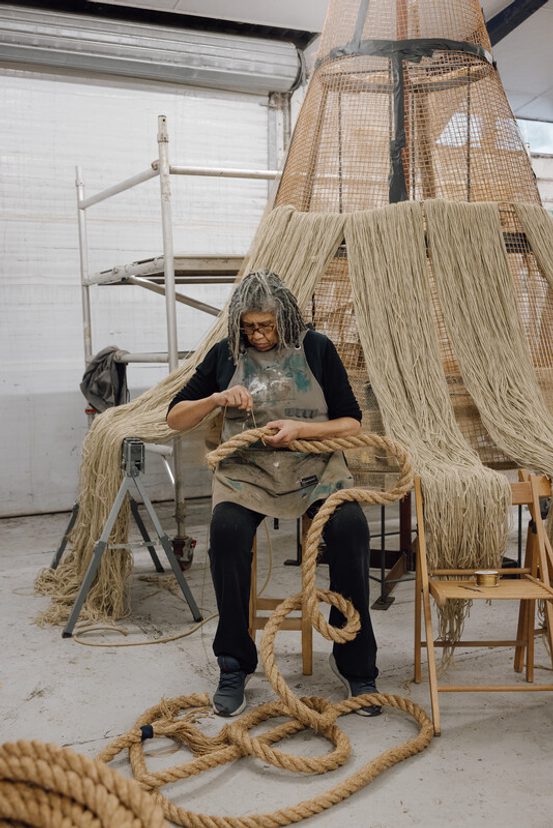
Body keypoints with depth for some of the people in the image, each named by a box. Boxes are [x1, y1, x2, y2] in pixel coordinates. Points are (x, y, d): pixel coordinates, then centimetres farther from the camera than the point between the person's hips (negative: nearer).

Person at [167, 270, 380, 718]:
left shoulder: (316, 348, 5)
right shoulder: (226, 354, 9)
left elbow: (352, 423, 3)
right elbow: (175, 418, 11)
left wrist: (299, 428, -14)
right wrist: (216, 398, -8)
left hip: (315, 467, 0)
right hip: (246, 471, 1)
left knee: (350, 527, -29)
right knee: (227, 529, -31)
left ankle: (355, 665, -12)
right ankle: (234, 667, -13)